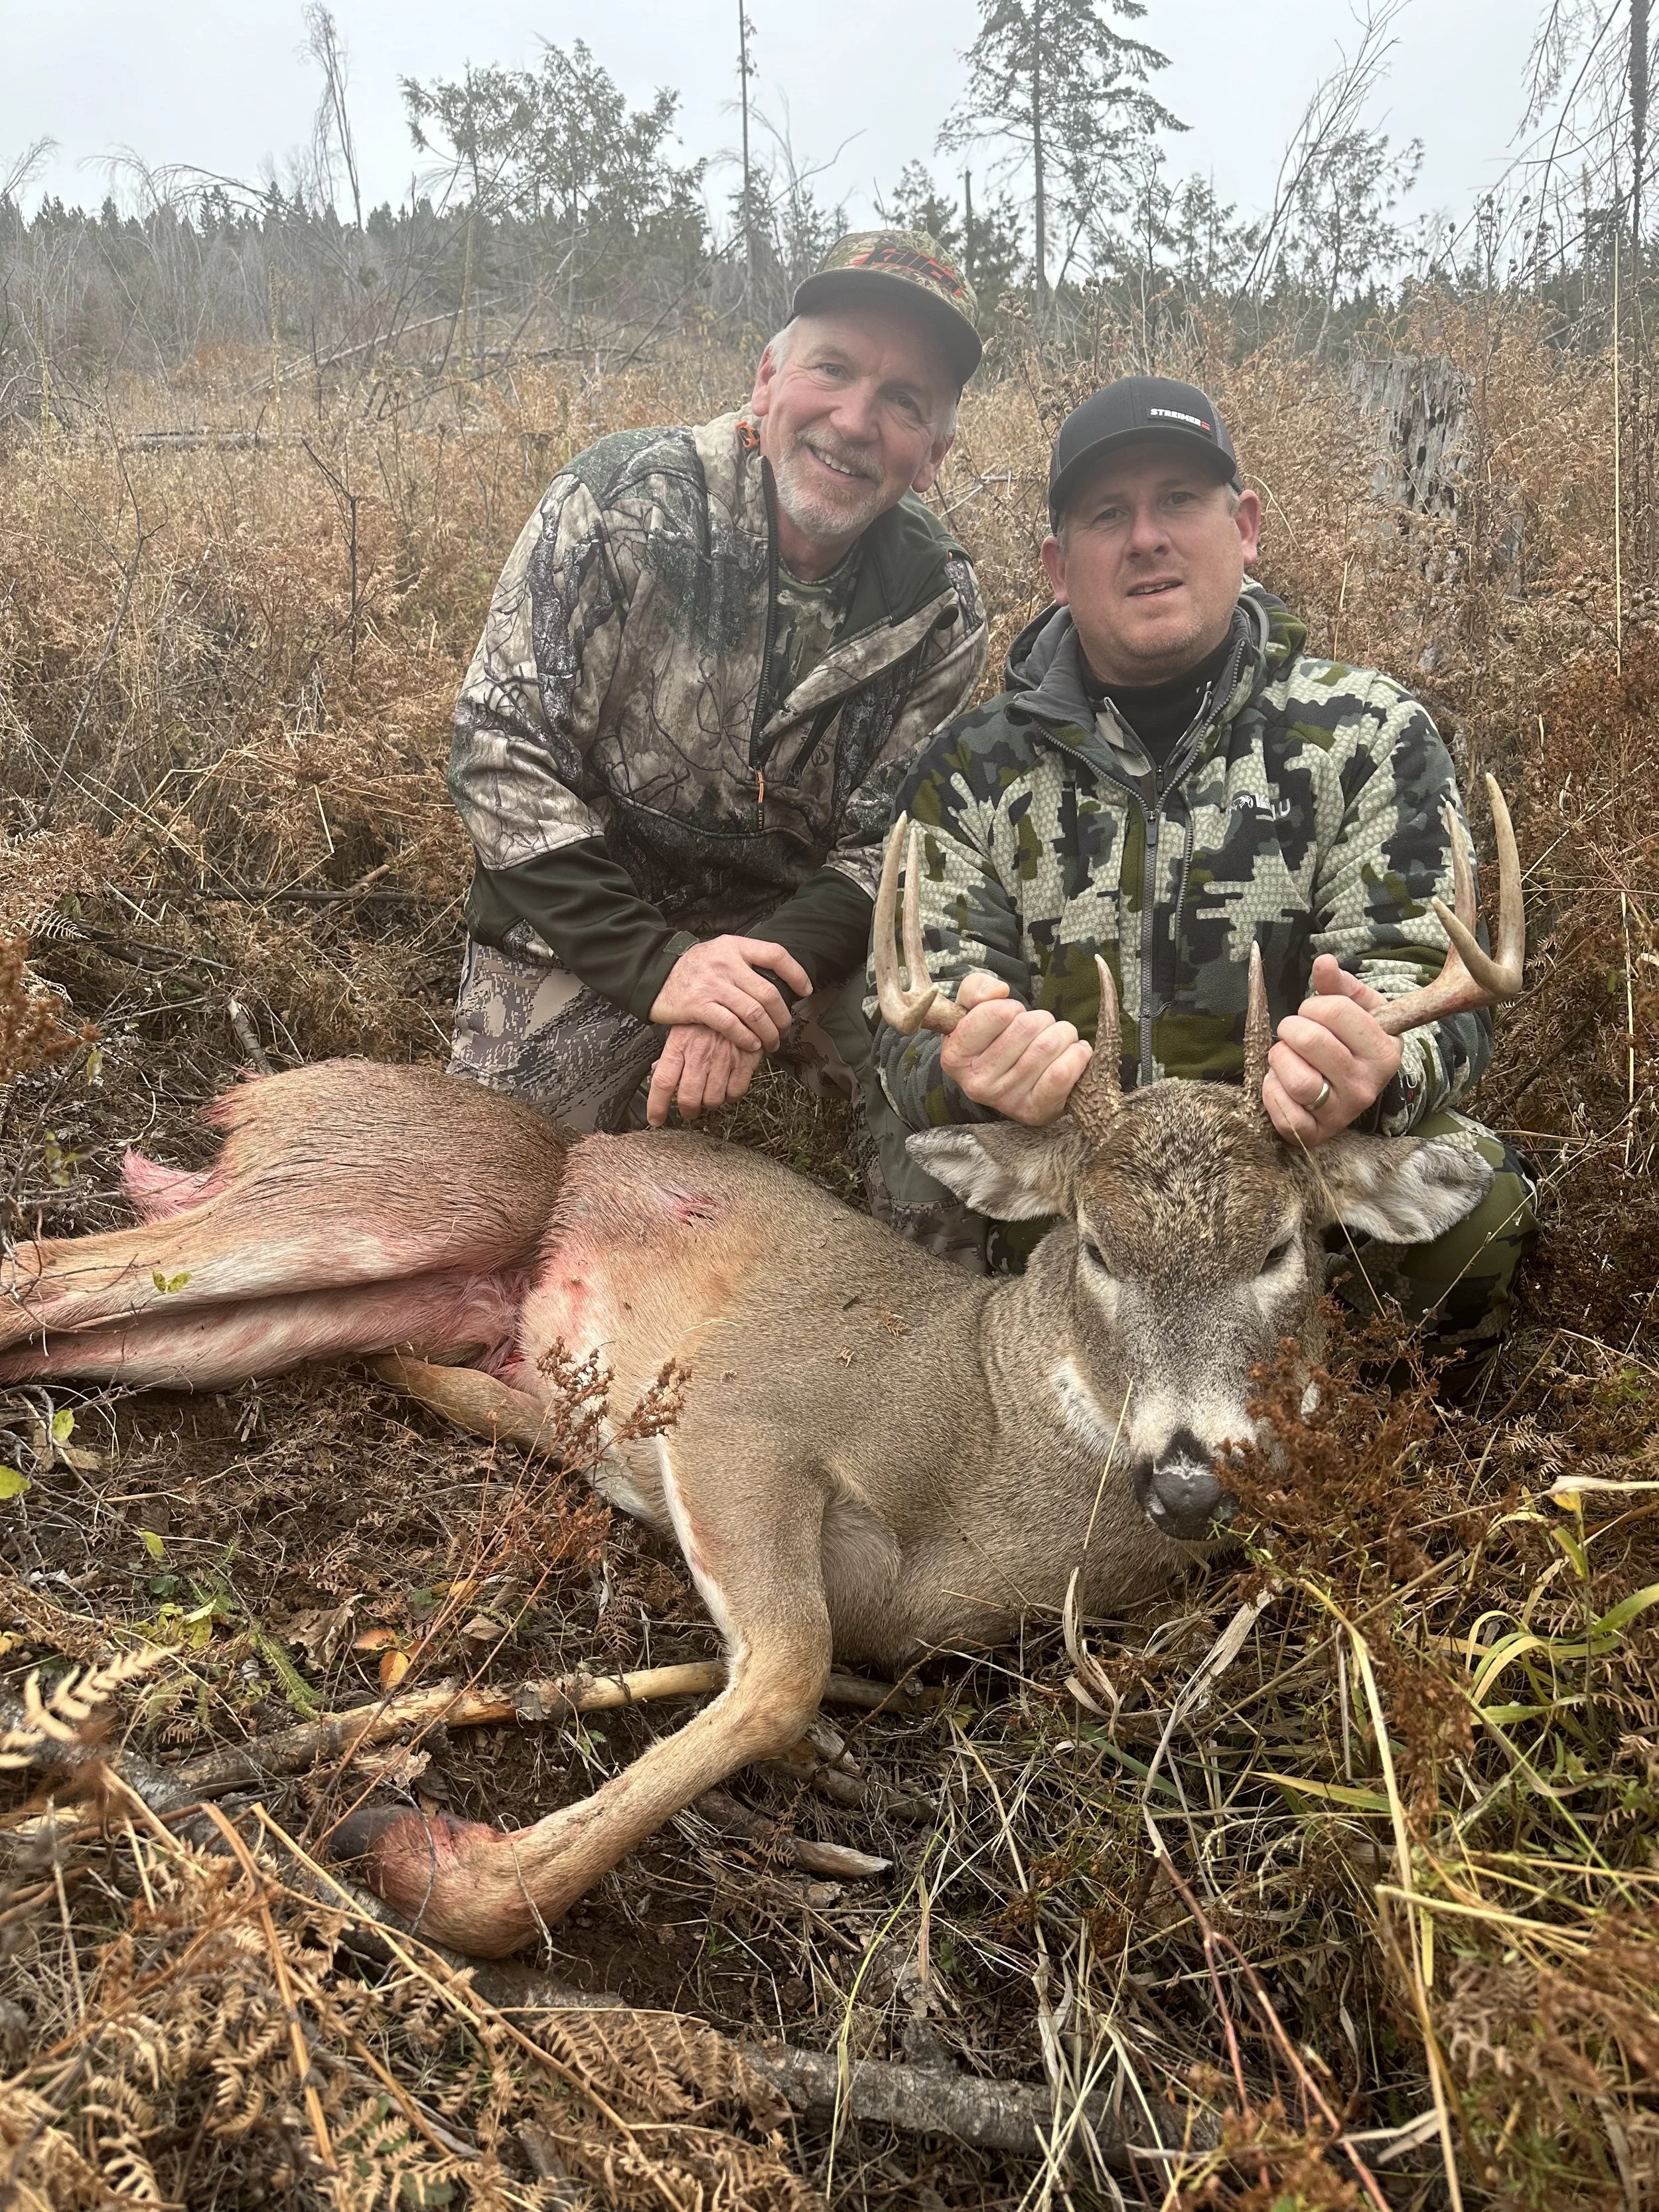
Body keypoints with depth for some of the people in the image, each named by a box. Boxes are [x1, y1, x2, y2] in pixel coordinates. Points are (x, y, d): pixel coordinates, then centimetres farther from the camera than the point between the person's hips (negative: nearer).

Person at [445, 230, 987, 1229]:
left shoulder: (940, 604, -9)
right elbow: (500, 750, -18)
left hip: (802, 927, 2)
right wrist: (651, 965, -27)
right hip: (587, 926, -1)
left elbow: (888, 847, -8)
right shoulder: (625, 498, -17)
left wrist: (769, 973, -29)